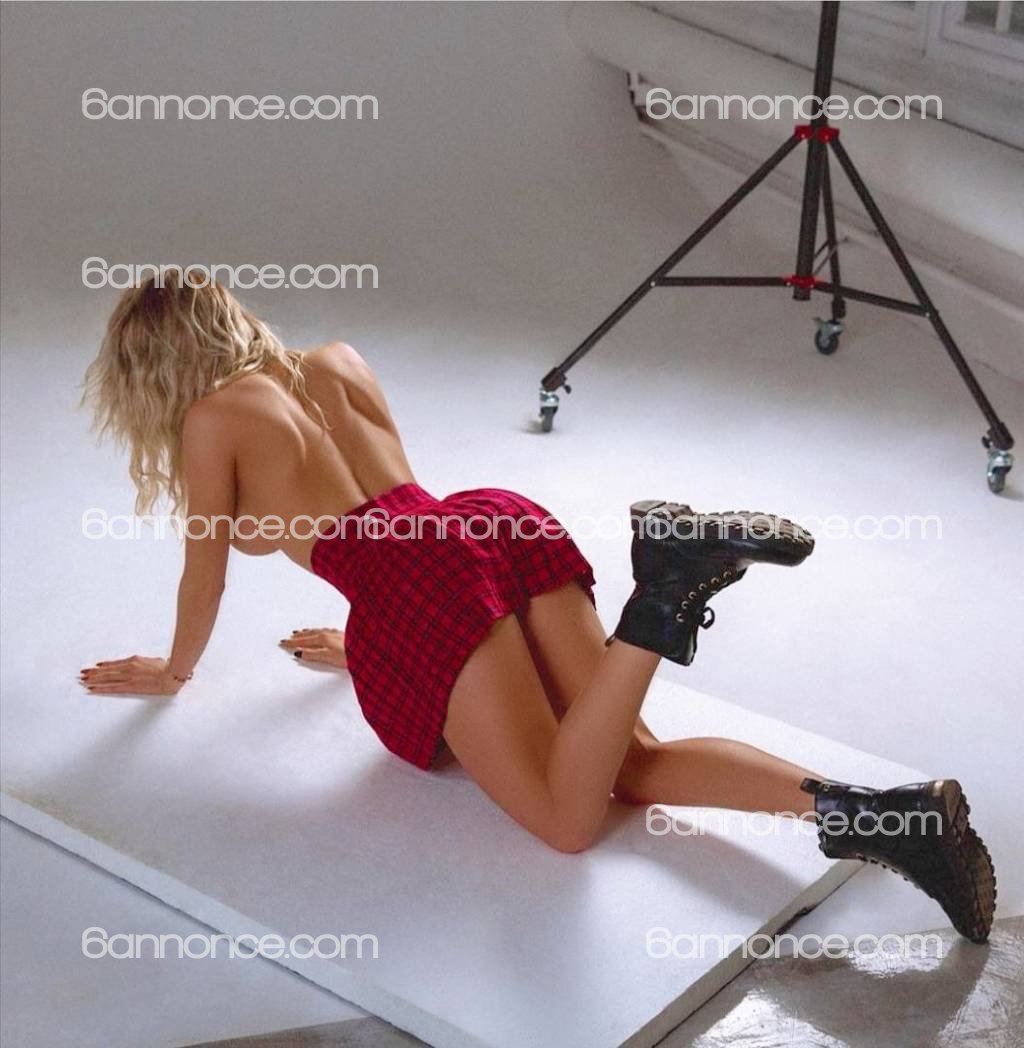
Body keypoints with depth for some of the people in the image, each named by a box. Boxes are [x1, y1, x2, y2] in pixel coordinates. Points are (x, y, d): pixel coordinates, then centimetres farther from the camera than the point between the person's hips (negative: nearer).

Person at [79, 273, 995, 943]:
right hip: (501, 523, 7)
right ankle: (882, 811, -21)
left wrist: (174, 673, 39)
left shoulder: (213, 419, 10)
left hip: (426, 589, -7)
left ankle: (665, 595, -29)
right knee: (636, 768, 0)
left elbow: (206, 575, 19)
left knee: (570, 819, -11)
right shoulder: (340, 363, 29)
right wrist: (365, 640, 52)